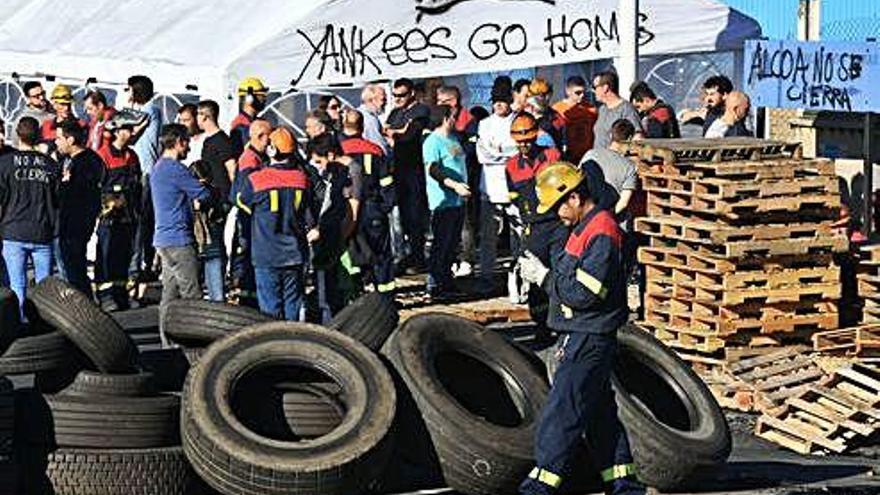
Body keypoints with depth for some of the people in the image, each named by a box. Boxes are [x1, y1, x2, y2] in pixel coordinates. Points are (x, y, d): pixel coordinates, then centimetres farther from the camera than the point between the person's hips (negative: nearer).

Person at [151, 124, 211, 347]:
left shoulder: (157, 168, 18)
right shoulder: (175, 169, -14)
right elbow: (204, 195, -11)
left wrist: (192, 201, 10)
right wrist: (199, 201, 9)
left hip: (163, 238, 10)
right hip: (178, 239, -10)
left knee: (170, 294, 11)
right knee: (191, 295, -8)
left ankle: (167, 343, 13)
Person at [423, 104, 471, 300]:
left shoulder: (453, 140, 18)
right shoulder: (433, 142, -12)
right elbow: (433, 169, -22)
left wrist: (464, 185, 24)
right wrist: (454, 185, -29)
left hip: (458, 200, 9)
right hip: (443, 201, -9)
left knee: (453, 243, 13)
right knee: (442, 244, -7)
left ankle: (447, 282, 21)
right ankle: (435, 286, -4)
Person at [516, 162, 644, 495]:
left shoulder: (601, 233, -19)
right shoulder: (585, 228, 14)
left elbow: (583, 294, -22)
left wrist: (544, 276, -13)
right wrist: (542, 272, 4)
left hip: (589, 342, -10)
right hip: (581, 338, 10)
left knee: (560, 415, -7)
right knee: (600, 414, 15)